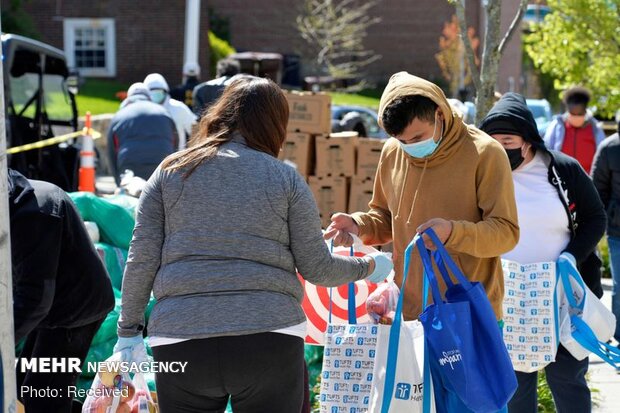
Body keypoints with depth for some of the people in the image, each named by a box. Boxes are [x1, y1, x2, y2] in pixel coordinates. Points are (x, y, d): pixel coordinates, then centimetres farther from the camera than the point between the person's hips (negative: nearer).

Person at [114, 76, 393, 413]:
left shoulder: (170, 171, 8)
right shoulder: (286, 179, 5)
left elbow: (141, 260, 4)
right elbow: (317, 268, 5)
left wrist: (128, 330, 14)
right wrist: (369, 267, 23)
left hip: (180, 339, 1)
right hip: (269, 341, -1)